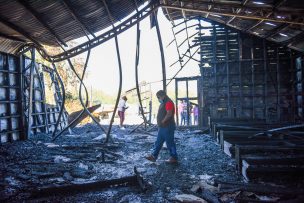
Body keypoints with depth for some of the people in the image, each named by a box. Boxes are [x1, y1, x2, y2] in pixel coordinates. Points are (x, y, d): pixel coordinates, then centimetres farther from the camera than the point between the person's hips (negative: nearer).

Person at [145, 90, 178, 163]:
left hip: (168, 127, -10)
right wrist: (160, 123, 11)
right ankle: (153, 156, 18)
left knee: (170, 143, -1)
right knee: (158, 142, 12)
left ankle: (174, 158, 10)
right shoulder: (163, 103, 17)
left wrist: (162, 121, -17)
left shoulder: (168, 102, -16)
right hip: (162, 127, 10)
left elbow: (169, 114, -25)